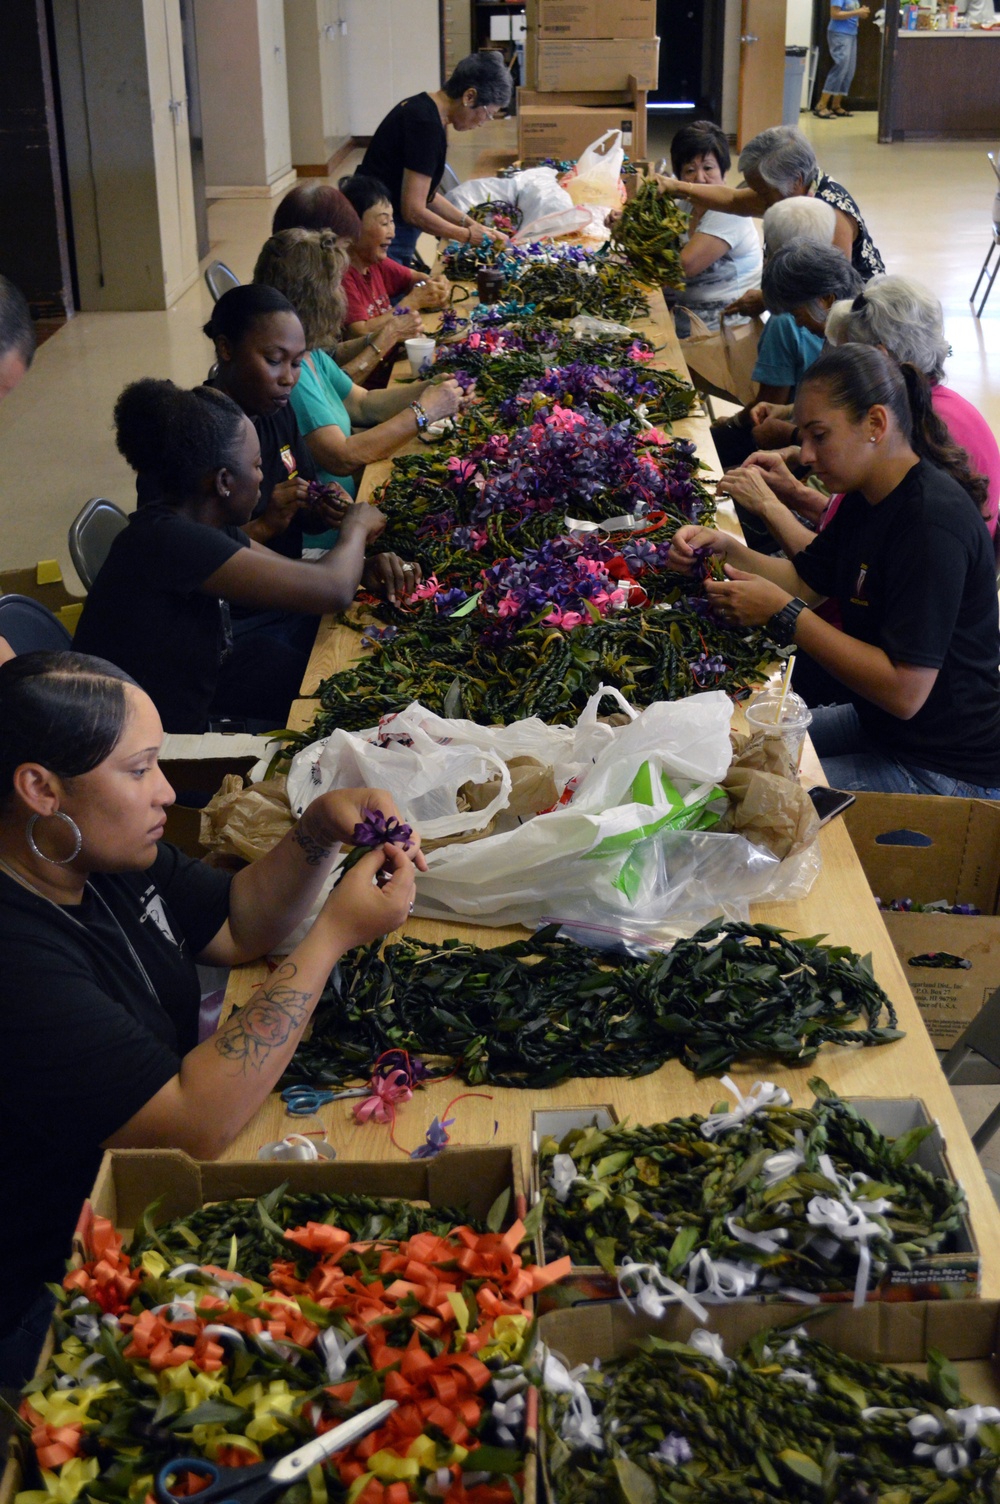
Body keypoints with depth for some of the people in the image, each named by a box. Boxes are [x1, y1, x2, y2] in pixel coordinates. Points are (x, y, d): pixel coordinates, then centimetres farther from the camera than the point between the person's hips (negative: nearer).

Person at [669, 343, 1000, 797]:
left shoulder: (934, 523, -27)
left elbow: (905, 691, -29)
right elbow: (805, 580, 13)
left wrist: (782, 614, -26)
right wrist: (723, 548, -5)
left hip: (946, 772, -10)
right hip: (877, 726, 10)